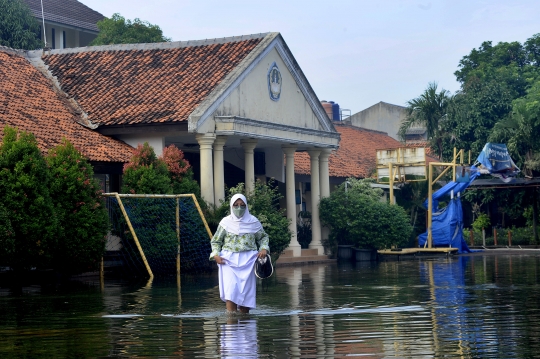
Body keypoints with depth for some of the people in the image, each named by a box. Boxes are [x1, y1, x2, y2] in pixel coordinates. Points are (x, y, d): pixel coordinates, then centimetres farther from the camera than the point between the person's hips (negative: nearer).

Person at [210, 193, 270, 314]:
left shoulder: (253, 221, 7)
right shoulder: (226, 222, 5)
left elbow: (263, 237, 20)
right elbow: (215, 241, 11)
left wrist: (264, 248, 1)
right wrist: (215, 254, -5)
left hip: (248, 260, 1)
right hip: (229, 259, -1)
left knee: (246, 290, 0)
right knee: (230, 290, -15)